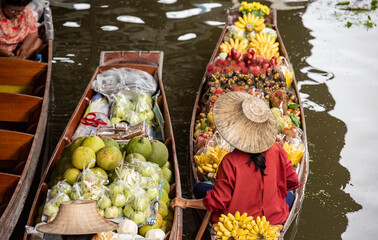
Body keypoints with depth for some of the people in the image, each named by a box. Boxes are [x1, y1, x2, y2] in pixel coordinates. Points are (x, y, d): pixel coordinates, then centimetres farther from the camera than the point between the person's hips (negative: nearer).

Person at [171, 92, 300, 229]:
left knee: (199, 188, 15)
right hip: (274, 219, 3)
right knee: (289, 195, 35)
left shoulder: (230, 162, -27)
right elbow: (292, 183, 0)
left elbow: (217, 202, -18)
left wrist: (186, 203, -5)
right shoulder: (277, 151, -15)